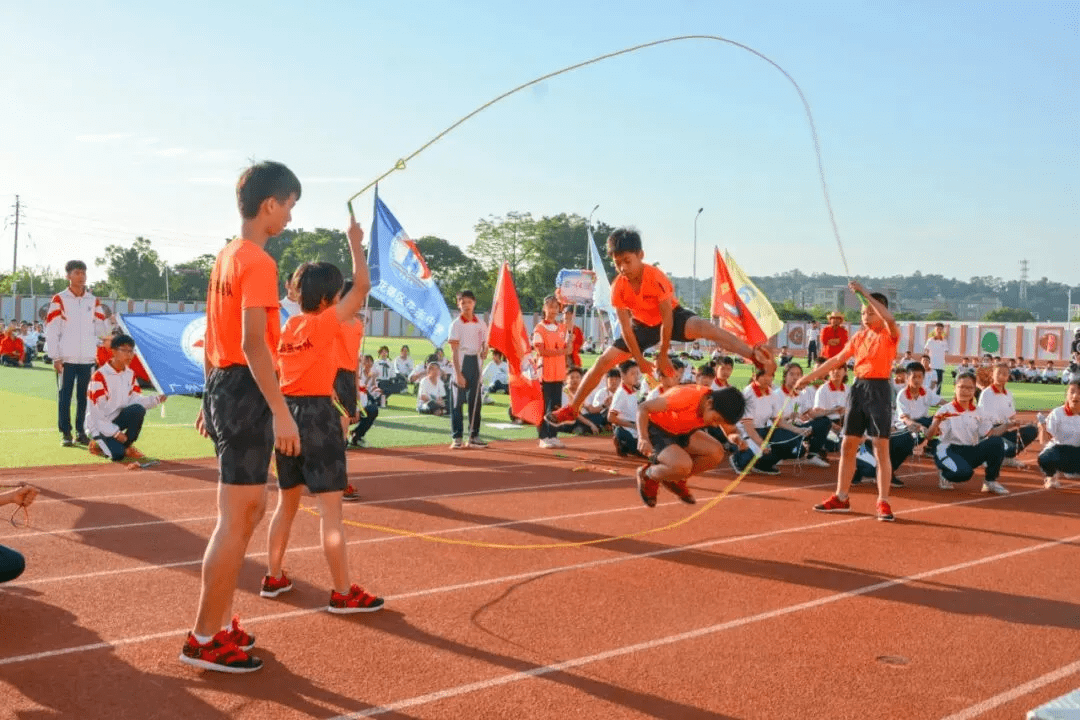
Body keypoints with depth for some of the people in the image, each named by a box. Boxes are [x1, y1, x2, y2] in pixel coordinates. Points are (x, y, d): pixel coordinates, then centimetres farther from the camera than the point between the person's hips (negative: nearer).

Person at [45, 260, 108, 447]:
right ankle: (65, 433, 7)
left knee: (84, 397, 6)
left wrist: (111, 323, -6)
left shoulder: (93, 301, 12)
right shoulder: (59, 300, 1)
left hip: (87, 359, 3)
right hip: (66, 359, -3)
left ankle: (81, 432, 14)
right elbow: (51, 330, -3)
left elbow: (101, 330, 13)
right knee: (65, 396, 0)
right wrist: (55, 357, -7)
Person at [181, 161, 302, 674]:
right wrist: (281, 412, -24)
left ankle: (218, 621, 25)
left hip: (223, 388, 10)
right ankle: (204, 640, 5)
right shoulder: (258, 263, -14)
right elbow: (253, 344, -22)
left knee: (248, 512, 18)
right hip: (247, 392, -10)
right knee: (236, 521, -3)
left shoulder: (226, 257, 16)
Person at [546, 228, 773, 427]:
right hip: (642, 324, 4)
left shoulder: (656, 278, -32)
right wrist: (640, 360, -12)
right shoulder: (618, 287, -21)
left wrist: (663, 355, -19)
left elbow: (667, 317, -25)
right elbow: (626, 327, -15)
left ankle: (754, 354, -49)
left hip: (672, 317, -4)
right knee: (604, 361, -1)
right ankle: (572, 410, 12)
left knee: (703, 327, -37)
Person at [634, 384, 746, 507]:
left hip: (681, 431, 7)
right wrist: (643, 438, -40)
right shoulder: (686, 397, -35)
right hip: (655, 430, -7)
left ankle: (676, 480, 10)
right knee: (683, 466, -31)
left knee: (716, 453, -13)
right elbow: (643, 407, -29)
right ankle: (647, 476, 1)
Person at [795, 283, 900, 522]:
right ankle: (841, 498, 17)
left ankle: (883, 503, 1)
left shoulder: (890, 334, -6)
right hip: (858, 388, 6)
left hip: (879, 390, -6)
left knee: (881, 449, -5)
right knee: (847, 446, 8)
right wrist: (808, 377, 14)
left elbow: (889, 318, -30)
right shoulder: (859, 337, 12)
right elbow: (836, 360, 17)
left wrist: (864, 292, -27)